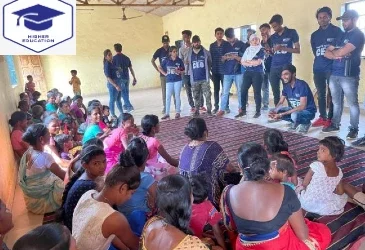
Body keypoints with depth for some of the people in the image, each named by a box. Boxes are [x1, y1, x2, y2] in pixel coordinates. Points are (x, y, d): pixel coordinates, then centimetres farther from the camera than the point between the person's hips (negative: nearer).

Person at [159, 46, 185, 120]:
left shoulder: (179, 60, 0)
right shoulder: (167, 60, 1)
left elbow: (183, 71, 2)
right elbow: (159, 68, 11)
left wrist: (179, 71, -17)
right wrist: (165, 74, 2)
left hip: (178, 80, -1)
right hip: (169, 81, 1)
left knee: (177, 96, 4)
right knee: (168, 97, 2)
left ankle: (178, 112, 14)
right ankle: (167, 113, 9)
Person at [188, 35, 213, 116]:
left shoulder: (206, 52, 1)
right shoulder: (189, 53, 2)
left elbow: (210, 63, 10)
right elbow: (186, 64, 9)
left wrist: (207, 71, 8)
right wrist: (192, 72, 7)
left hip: (205, 78, -1)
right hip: (194, 79, 1)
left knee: (207, 95, -4)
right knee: (196, 96, 9)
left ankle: (209, 110, 5)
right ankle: (197, 110, 19)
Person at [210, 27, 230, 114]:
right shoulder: (212, 45, 9)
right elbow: (210, 58, 11)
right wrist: (209, 69, 7)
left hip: (224, 70, -3)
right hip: (215, 71, 3)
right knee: (216, 89, 8)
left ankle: (226, 106, 12)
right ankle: (216, 106, 16)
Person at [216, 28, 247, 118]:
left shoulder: (241, 44, 0)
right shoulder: (225, 45, 11)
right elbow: (222, 59, 13)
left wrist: (236, 57, -17)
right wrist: (225, 57, -10)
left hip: (238, 72, -3)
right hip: (227, 72, 3)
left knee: (240, 92, 3)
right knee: (225, 92, 4)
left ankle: (241, 110, 11)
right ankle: (222, 109, 11)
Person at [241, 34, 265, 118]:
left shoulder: (261, 50, 1)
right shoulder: (247, 50, 14)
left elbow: (258, 62, -12)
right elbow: (242, 61, 4)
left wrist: (248, 61, -1)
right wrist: (253, 63, -9)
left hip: (258, 73, -4)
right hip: (247, 73, 4)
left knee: (257, 92, -3)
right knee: (243, 91, -2)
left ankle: (258, 111, 6)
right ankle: (243, 110, 8)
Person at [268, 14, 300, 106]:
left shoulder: (292, 33, 1)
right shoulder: (272, 37, 14)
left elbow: (298, 50, -1)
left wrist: (283, 48, -13)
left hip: (286, 67, -4)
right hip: (274, 68, 5)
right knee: (275, 93, 6)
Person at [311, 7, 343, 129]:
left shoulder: (337, 31, 3)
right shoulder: (314, 35, 15)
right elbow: (315, 52, 11)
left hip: (332, 68, -4)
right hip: (318, 68, 4)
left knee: (332, 94, -2)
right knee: (321, 94, 8)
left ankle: (330, 119, 3)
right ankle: (322, 117, 17)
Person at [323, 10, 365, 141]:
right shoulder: (341, 35, 18)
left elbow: (342, 52, -18)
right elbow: (327, 53, 12)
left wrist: (334, 52, 4)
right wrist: (338, 54, -8)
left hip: (349, 75, -7)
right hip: (334, 74, 7)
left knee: (352, 103, 1)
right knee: (336, 102, 13)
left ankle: (354, 129, 8)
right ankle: (335, 124, 23)